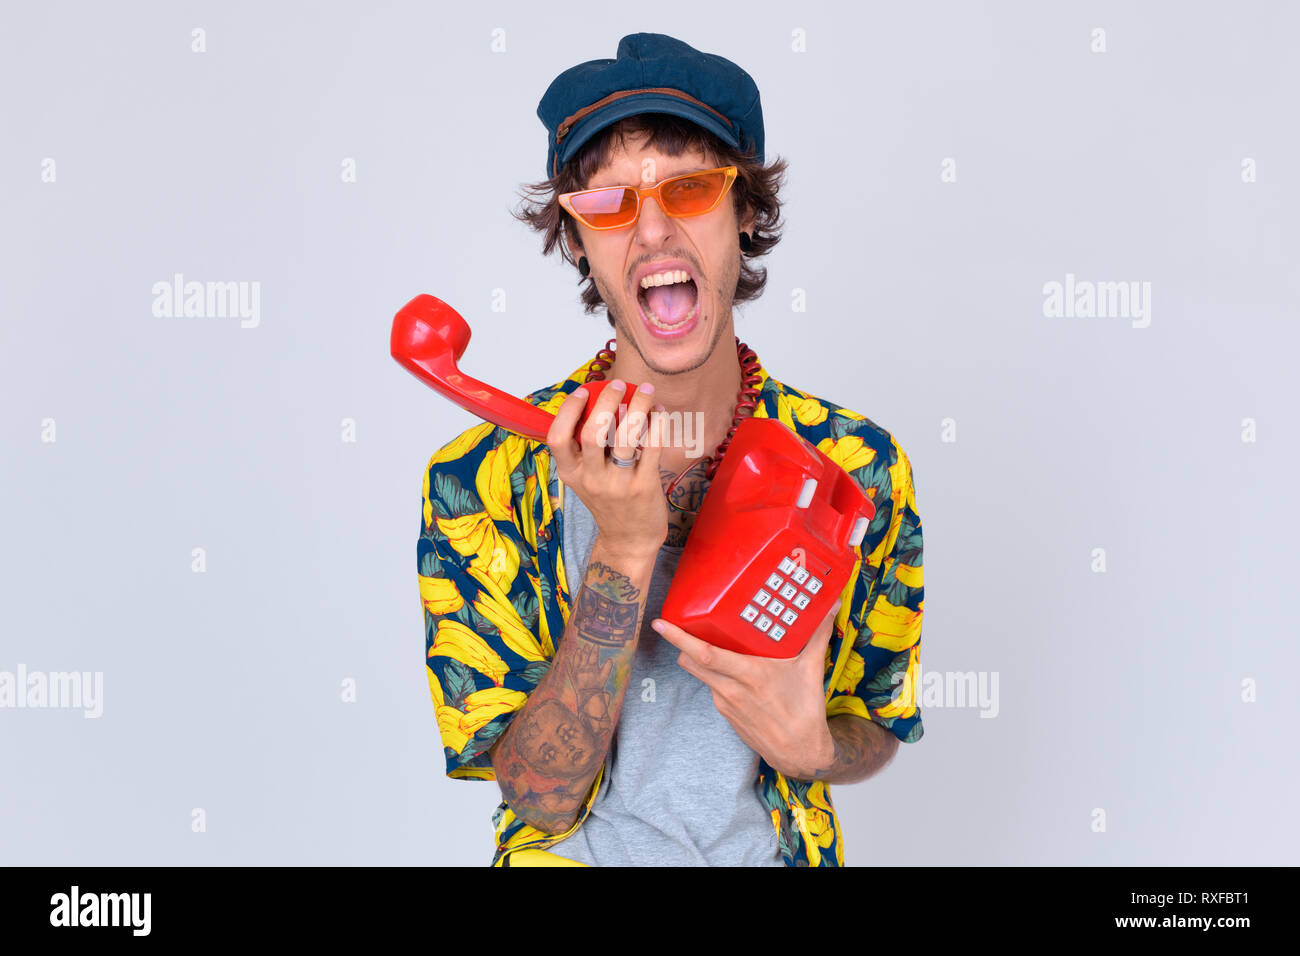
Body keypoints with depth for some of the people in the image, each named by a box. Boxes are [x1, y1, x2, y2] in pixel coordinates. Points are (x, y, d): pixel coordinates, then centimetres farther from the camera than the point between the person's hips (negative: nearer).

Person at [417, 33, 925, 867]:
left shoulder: (858, 466, -7)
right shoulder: (481, 479, -11)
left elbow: (878, 729, 5)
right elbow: (542, 795, -13)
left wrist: (809, 745, -16)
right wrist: (623, 553, -24)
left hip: (777, 848, 2)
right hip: (577, 852, -1)